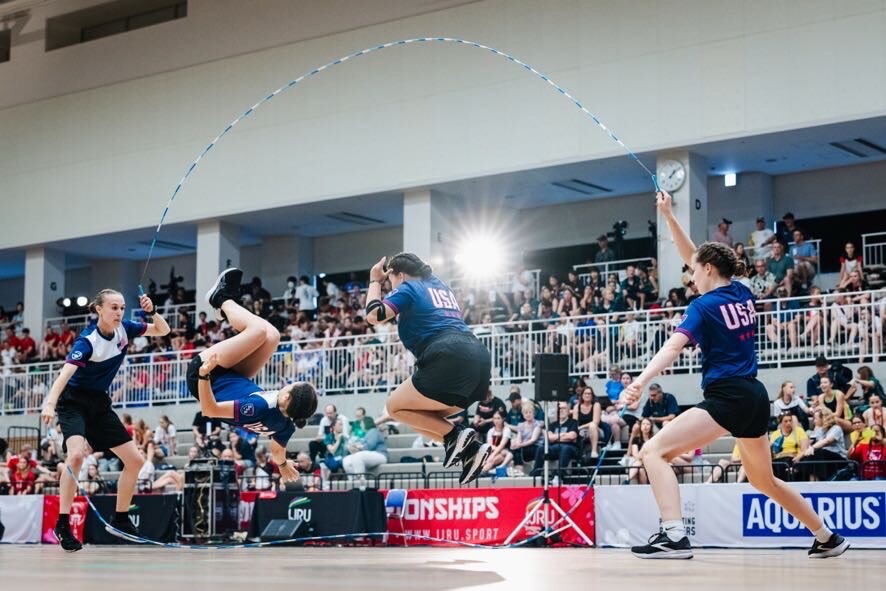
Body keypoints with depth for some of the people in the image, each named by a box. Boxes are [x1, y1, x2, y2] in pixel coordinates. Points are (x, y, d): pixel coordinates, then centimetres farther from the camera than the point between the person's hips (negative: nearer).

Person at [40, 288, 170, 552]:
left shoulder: (124, 329, -5)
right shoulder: (87, 340, -24)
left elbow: (163, 330, 6)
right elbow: (65, 373, -38)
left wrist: (152, 311, -16)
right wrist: (49, 404, -54)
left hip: (100, 404, 7)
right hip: (74, 401, -7)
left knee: (134, 461, 3)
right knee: (76, 454, -31)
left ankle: (120, 520, 17)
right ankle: (62, 524, -22)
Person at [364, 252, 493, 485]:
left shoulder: (408, 288, 9)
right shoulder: (441, 287, 30)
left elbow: (374, 316, -2)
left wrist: (375, 282, 12)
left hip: (451, 358, -8)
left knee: (396, 406, 7)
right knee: (428, 418, 21)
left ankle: (455, 435, -8)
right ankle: (471, 447, -1)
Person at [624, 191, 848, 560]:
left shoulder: (704, 305, -6)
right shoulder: (742, 294, 14)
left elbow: (672, 348, -22)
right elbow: (695, 257, 25)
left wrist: (641, 382, -34)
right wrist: (668, 217, 24)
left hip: (728, 398, -9)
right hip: (755, 396, 9)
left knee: (654, 451, -15)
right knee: (764, 481, 27)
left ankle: (673, 535, -33)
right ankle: (829, 539, 36)